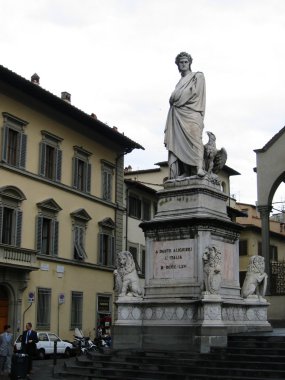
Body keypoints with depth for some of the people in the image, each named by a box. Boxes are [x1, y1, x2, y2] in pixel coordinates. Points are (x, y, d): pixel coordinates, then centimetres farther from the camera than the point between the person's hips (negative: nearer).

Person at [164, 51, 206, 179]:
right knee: (180, 141, -7)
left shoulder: (198, 76, 12)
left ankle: (199, 167, -31)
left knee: (194, 138, -21)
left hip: (192, 112, -6)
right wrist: (173, 100, 7)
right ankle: (186, 172, -13)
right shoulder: (180, 82, 30)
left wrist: (175, 99, -1)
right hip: (178, 114, 6)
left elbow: (194, 91, -2)